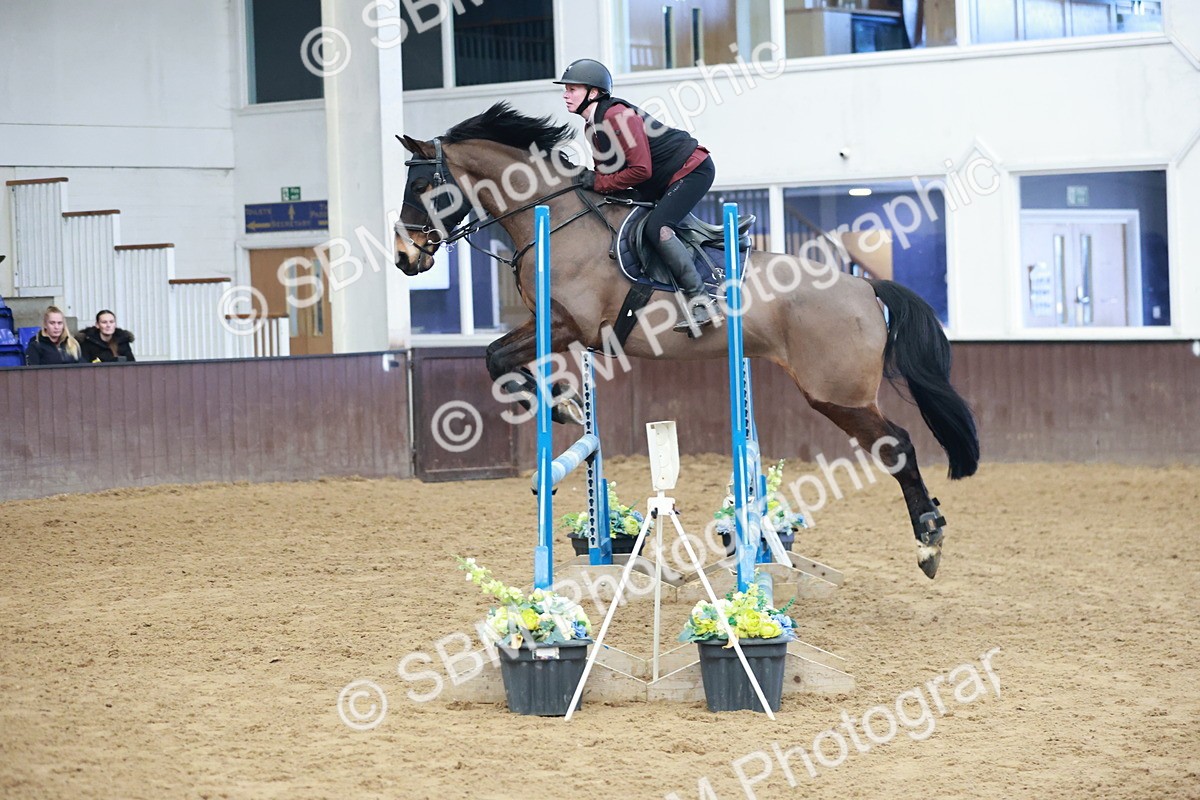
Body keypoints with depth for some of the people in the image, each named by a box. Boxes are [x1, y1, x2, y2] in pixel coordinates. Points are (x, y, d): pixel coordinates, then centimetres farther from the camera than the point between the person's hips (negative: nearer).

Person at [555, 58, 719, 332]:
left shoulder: (616, 116, -24)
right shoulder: (593, 126, 7)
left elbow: (641, 170, -27)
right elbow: (609, 171, 13)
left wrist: (599, 182, -20)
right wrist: (589, 179, -8)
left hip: (692, 170, -11)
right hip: (664, 184, 11)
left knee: (656, 227, -26)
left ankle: (701, 302, -26)